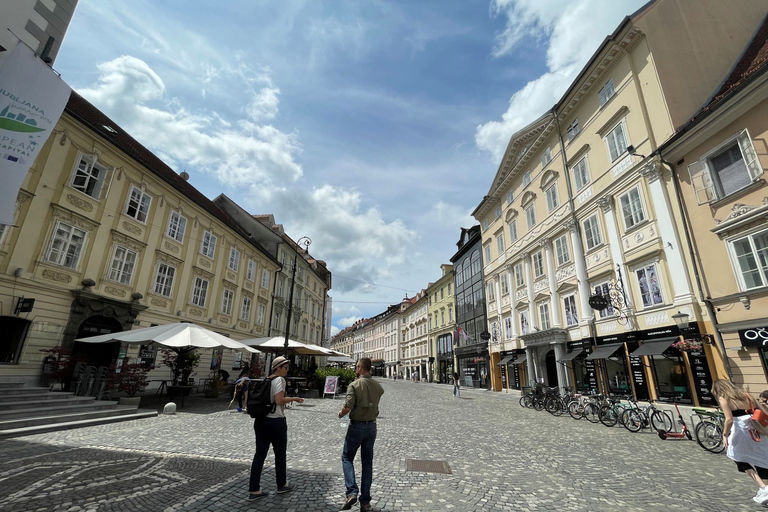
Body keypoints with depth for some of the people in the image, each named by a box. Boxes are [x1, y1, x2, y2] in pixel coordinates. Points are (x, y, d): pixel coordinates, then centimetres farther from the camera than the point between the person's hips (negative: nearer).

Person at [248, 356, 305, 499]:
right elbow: (279, 400, -22)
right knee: (280, 453, 10)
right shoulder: (280, 379, -14)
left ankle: (254, 490, 14)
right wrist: (294, 399, -11)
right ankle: (282, 485, 26)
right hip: (275, 421, -7)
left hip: (260, 421, 7)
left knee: (260, 454, 10)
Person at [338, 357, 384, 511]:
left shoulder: (354, 385, -17)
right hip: (372, 426, 4)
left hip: (356, 426, -4)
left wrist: (341, 414, -3)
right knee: (367, 463, 14)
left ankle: (352, 492, 1)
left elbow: (347, 407, -23)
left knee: (347, 458, 15)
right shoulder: (378, 386, -1)